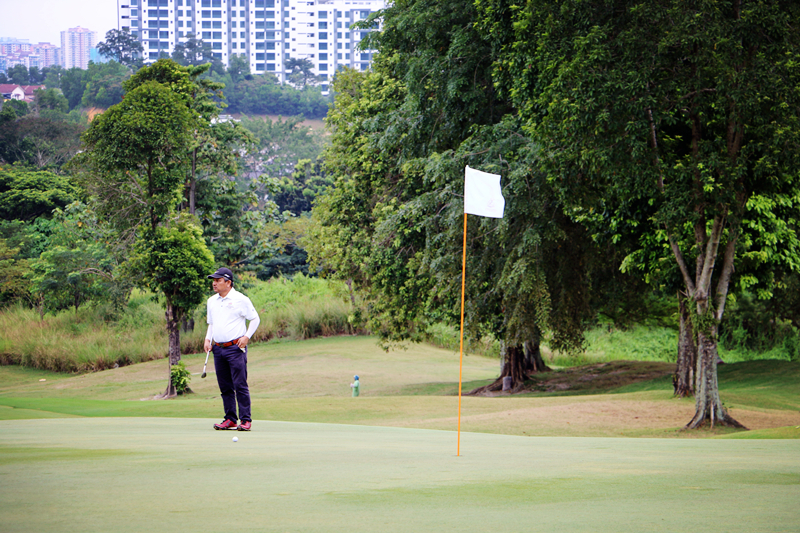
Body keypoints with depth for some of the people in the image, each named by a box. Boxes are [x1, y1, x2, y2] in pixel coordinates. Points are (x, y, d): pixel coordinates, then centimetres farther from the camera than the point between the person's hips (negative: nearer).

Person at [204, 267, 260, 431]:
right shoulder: (212, 301, 14)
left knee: (240, 385, -9)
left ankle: (245, 420, -6)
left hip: (235, 348, -6)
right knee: (225, 387, 7)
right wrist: (208, 338, 8)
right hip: (218, 348, 6)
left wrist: (247, 336, -9)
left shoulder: (240, 299, -4)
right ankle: (230, 419, 13)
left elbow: (255, 319, 2)